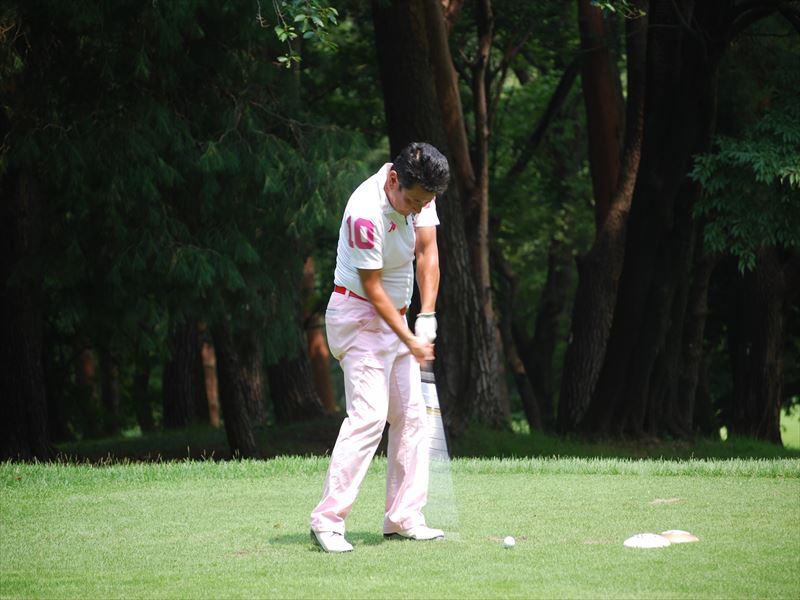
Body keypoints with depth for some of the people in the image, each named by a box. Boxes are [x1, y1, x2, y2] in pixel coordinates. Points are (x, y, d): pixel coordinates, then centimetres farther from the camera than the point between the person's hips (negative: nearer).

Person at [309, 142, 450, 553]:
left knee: (411, 415, 5)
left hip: (395, 317, 8)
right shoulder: (366, 214, -27)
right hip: (359, 315, -8)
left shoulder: (420, 191, -4)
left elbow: (427, 252, -6)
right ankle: (327, 520, -19)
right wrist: (409, 341, -19)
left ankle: (403, 518, 10)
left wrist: (426, 316, -17)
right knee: (369, 414, -19)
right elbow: (372, 287, -21)